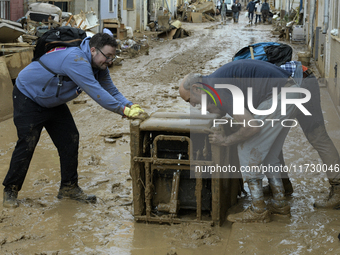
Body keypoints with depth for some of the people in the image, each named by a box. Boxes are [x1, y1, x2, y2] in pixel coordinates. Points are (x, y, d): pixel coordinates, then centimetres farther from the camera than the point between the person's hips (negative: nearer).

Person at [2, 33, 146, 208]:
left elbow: (111, 90, -2)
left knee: (70, 140, 2)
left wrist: (130, 105, -20)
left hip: (53, 102, 9)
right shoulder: (77, 60, -37)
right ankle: (10, 190, 5)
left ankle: (69, 187, 12)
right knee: (26, 145, -10)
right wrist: (124, 110, -40)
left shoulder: (99, 66, -6)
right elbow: (96, 93, -41)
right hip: (28, 97, -9)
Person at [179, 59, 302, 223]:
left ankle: (258, 210, 4)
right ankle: (280, 204, 23)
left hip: (279, 96, -10)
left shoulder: (217, 92, -15)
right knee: (267, 153, 19)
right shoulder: (219, 79, 17)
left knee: (247, 148, -1)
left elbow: (252, 126, -20)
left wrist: (226, 141, -5)